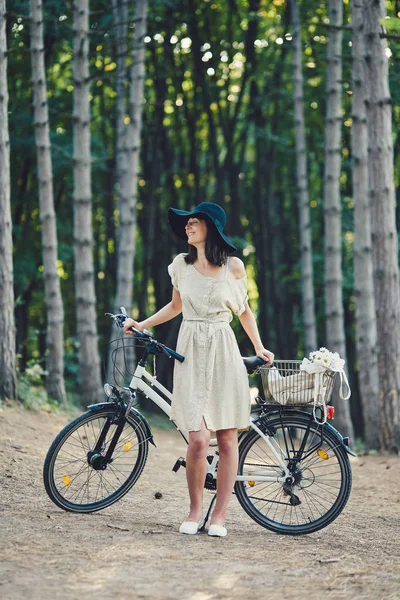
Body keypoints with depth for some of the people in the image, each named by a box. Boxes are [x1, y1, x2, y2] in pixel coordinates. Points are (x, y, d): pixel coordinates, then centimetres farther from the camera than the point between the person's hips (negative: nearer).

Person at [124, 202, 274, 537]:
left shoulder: (234, 266, 2)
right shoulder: (182, 264, 7)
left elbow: (244, 311, 13)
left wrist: (259, 347, 5)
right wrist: (143, 324, 14)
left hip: (224, 352, -1)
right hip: (191, 352, 1)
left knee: (227, 438, 0)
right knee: (198, 439, -11)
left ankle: (219, 515, 10)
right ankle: (195, 511, 7)